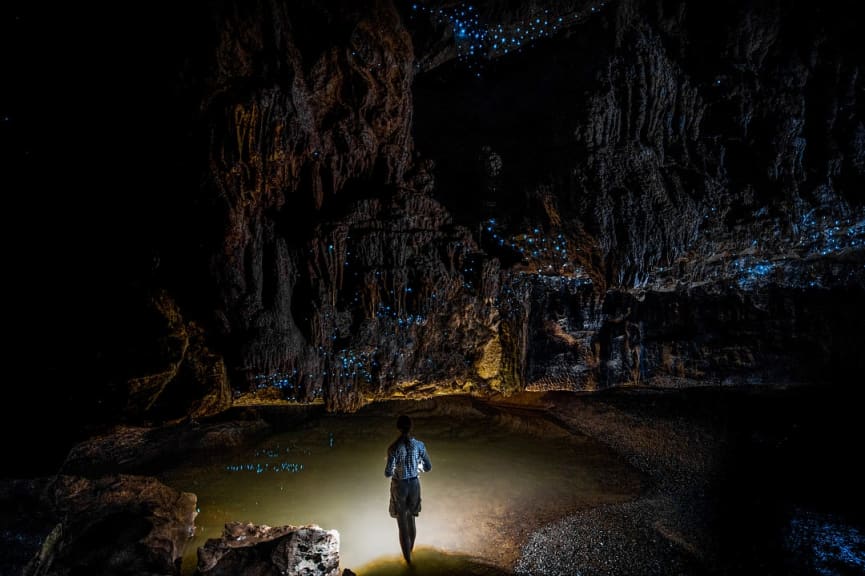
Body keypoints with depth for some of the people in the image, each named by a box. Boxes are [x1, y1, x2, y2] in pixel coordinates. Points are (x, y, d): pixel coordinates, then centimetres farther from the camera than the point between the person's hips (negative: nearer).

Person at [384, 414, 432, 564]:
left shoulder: (393, 447, -22)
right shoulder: (419, 445, -13)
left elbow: (388, 473, -20)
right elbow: (428, 467, -4)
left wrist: (393, 472, 3)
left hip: (399, 486, -3)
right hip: (414, 484, 4)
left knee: (402, 523, 13)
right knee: (411, 518, 26)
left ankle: (407, 557, 26)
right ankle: (410, 550, 45)